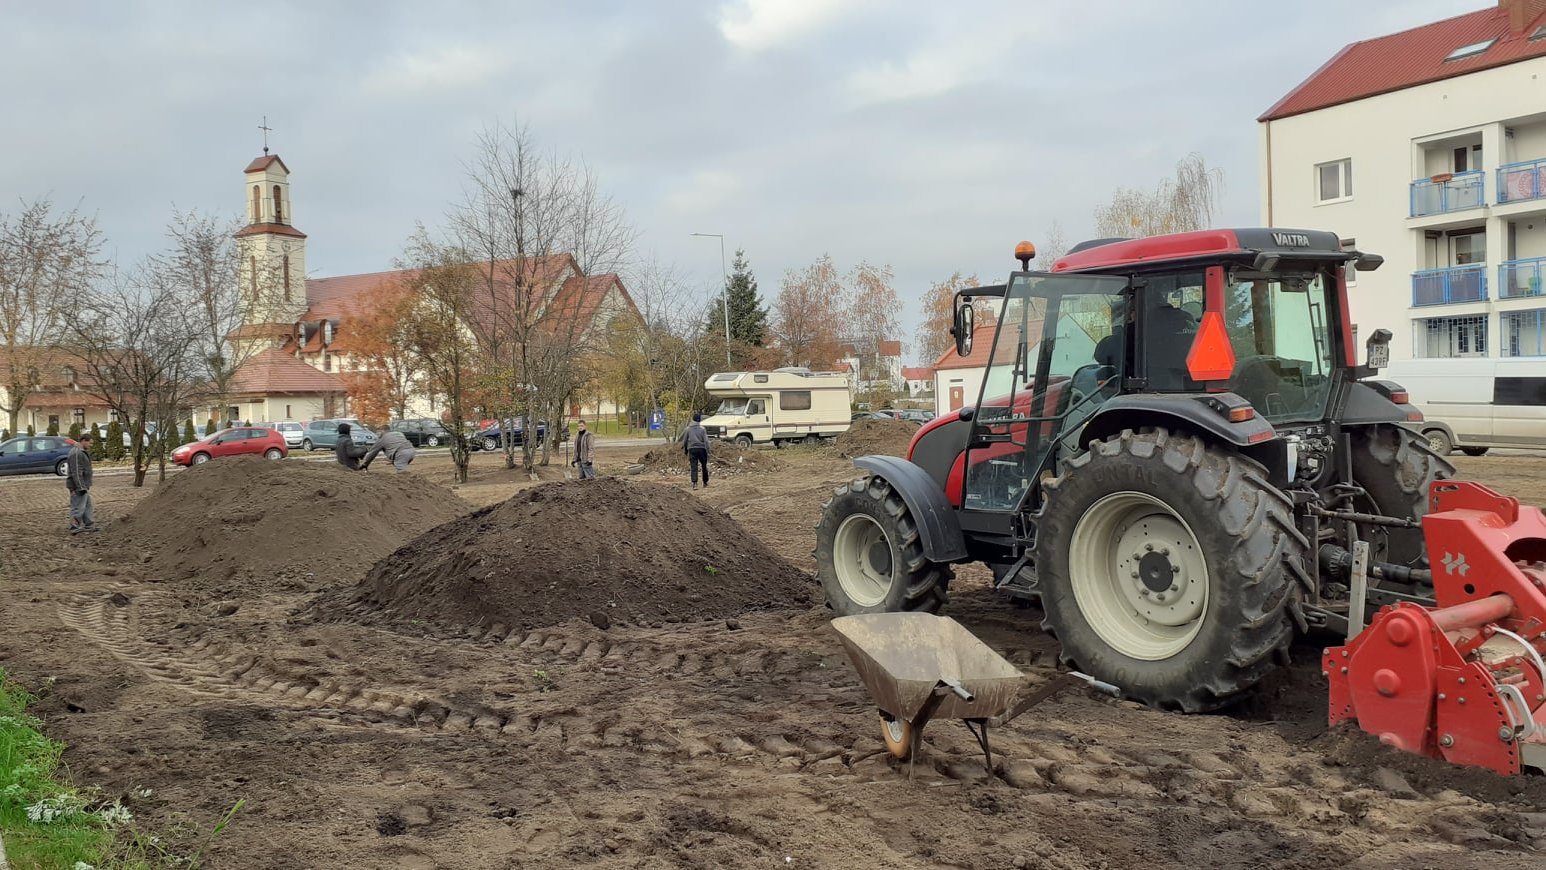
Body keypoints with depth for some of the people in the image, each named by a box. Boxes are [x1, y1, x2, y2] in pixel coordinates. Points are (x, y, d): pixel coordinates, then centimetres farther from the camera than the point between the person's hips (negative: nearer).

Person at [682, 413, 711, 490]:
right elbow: (706, 441, -9)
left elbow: (684, 441, 8)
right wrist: (708, 452, -6)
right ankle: (705, 483, 23)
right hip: (701, 449, -1)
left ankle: (694, 483, -18)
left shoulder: (688, 429, 5)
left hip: (692, 449, 1)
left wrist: (685, 451, 19)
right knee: (704, 466, 14)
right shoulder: (702, 429, -2)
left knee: (694, 467, -3)